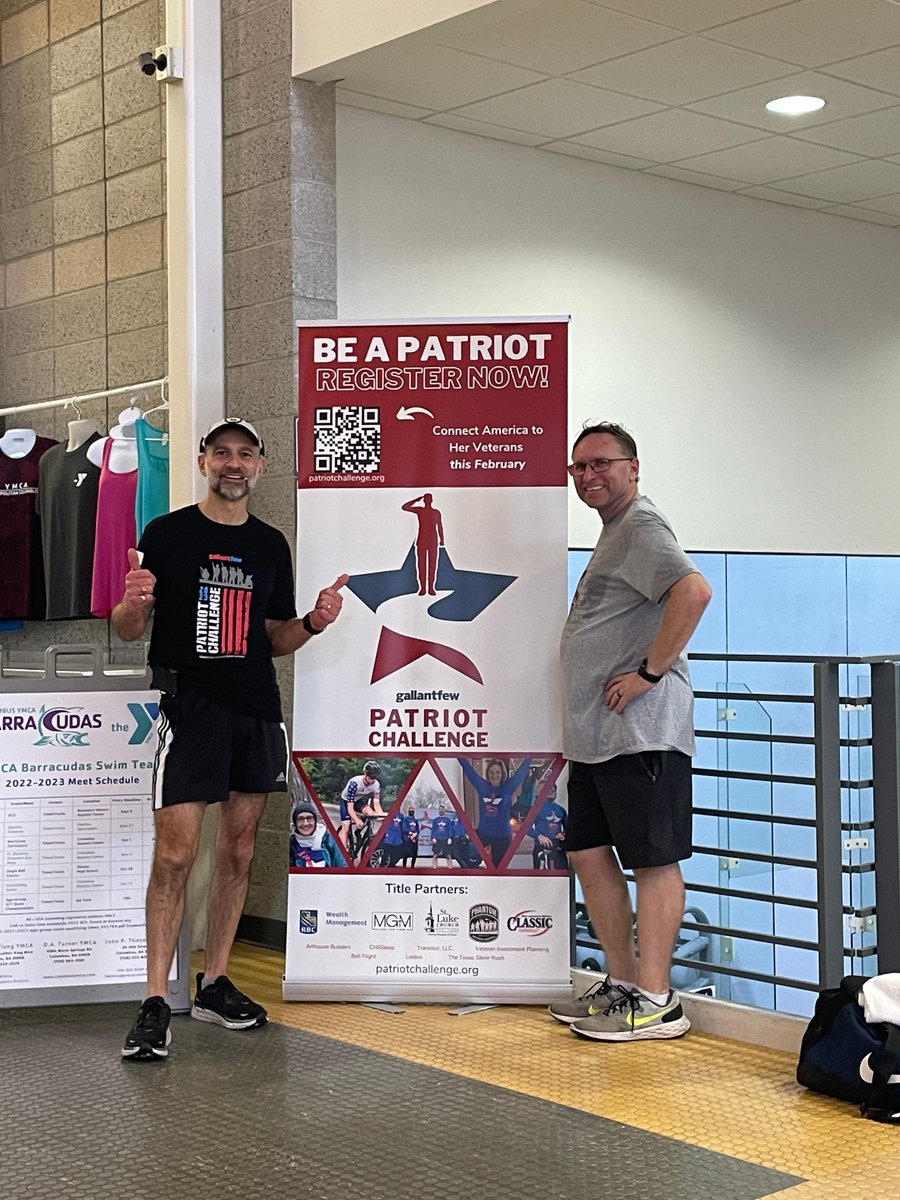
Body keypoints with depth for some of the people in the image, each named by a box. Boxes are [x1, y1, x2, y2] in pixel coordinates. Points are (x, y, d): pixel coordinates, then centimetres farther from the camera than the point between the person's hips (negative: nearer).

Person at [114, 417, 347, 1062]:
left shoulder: (270, 544, 13)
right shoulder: (168, 533, 1)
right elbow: (127, 630, 2)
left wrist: (313, 622, -1)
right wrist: (134, 603, -20)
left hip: (258, 711, 5)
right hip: (190, 708, -5)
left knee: (238, 852, 9)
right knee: (175, 855, -10)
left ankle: (215, 984, 21)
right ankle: (156, 1003, -4)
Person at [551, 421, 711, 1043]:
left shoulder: (641, 527, -11)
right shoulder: (615, 532, 22)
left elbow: (694, 591, -29)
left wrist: (650, 672, -23)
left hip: (640, 731, -11)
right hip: (595, 734, 11)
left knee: (654, 860, -4)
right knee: (589, 853, 13)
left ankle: (655, 1004, 1)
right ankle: (622, 984, 22)